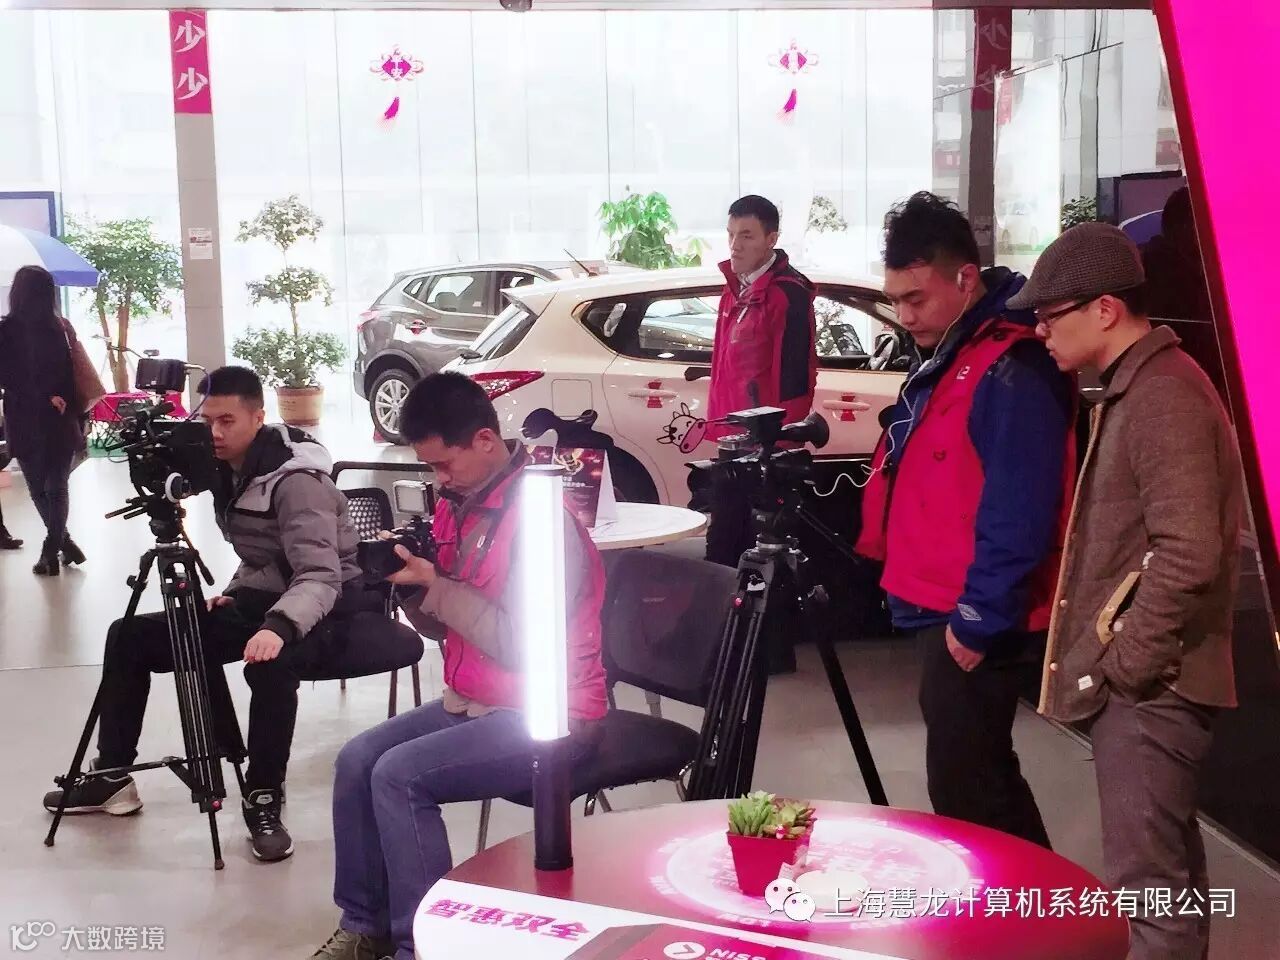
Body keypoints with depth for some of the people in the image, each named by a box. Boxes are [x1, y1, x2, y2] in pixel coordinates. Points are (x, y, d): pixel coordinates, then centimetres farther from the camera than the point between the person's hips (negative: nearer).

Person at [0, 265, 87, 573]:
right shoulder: (62, 327, -1)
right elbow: (74, 376, 0)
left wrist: (43, 397, -4)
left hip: (26, 423, -2)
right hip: (61, 420, 2)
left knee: (39, 489, 8)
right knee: (57, 487, 9)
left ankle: (62, 545, 10)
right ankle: (53, 550, 12)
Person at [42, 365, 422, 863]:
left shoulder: (297, 479, -23)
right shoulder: (228, 469, 4)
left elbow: (321, 575, -35)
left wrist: (278, 626, -52)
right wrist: (232, 596, -1)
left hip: (322, 609, -8)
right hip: (259, 600, 9)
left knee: (271, 663, -41)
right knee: (129, 636, 0)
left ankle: (263, 801, -22)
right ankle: (112, 776, 11)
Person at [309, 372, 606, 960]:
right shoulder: (457, 504, 6)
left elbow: (521, 646, -24)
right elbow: (444, 628, 13)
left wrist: (437, 587, -20)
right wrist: (412, 585, -7)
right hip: (470, 703, 9)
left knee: (399, 775, -21)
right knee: (357, 760, -2)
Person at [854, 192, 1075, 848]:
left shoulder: (1010, 371, -20)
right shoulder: (946, 354, 12)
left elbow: (1018, 517, -25)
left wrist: (981, 621, -19)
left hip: (973, 625, -10)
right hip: (944, 609, 10)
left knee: (965, 791, -1)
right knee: (982, 776, 19)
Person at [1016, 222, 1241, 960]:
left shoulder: (1162, 396, -18)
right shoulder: (1136, 387, 14)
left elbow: (1189, 556, -27)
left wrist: (1124, 662, -18)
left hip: (1148, 684, -10)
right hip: (1145, 679, 10)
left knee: (1148, 878, -6)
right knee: (1164, 865, 20)